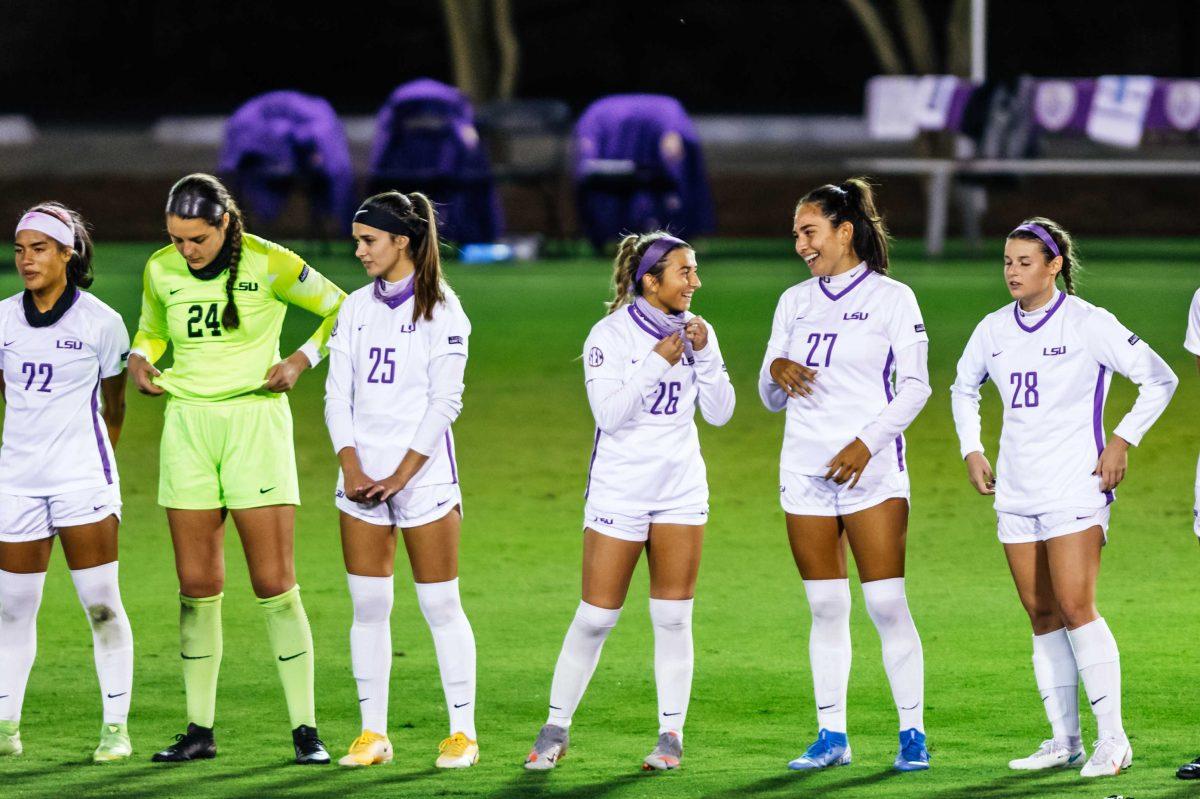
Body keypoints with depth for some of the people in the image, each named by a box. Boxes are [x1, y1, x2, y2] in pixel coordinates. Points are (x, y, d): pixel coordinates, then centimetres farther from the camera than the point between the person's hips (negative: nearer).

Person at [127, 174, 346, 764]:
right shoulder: (161, 270, 3)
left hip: (255, 421, -4)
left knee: (274, 585, -7)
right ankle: (199, 731, 9)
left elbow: (342, 310, 4)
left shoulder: (269, 265, -8)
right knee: (196, 587, 2)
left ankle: (304, 730, -2)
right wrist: (140, 359, 2)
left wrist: (303, 359, -8)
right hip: (187, 424, 4)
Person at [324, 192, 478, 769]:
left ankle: (463, 733, 2)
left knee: (440, 605, -3)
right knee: (368, 606, 3)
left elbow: (445, 401, -9)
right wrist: (351, 468, -7)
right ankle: (373, 732, 8)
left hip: (423, 471, -5)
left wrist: (402, 475, -13)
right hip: (362, 472, 5)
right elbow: (338, 395, 7)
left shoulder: (440, 310, -4)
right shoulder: (355, 309, 11)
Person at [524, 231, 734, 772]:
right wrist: (658, 362, -22)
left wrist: (705, 354, -11)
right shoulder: (611, 334, -9)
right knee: (596, 618, -2)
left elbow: (719, 413, 2)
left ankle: (671, 735, 8)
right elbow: (609, 413, -18)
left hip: (681, 490, 4)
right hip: (619, 490, -4)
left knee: (673, 616, 1)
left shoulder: (693, 331, 4)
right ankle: (556, 729, 10)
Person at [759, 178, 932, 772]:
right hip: (805, 471, 5)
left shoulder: (891, 298, -1)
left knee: (886, 604, -9)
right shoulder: (794, 301, 14)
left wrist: (868, 443, -16)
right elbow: (770, 399, 16)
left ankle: (912, 734, -4)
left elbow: (915, 386, -5)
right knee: (825, 608, 5)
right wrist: (776, 371, -8)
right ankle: (831, 735, 8)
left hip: (871, 470, -5)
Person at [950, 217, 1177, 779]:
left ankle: (1112, 738, -10)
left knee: (1075, 609, -15)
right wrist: (972, 450, 16)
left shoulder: (1087, 324, -8)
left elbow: (1160, 379, -6)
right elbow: (964, 388, 28)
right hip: (1016, 494, 6)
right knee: (1041, 616, 5)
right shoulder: (993, 330, 9)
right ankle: (1064, 740, 11)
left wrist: (1123, 440, -11)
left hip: (1074, 488, -6)